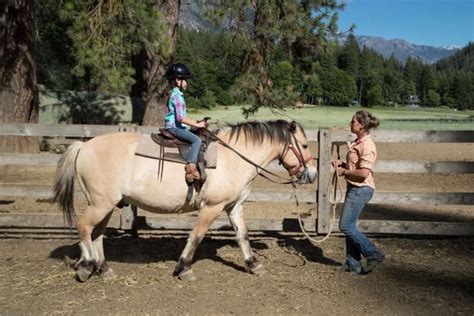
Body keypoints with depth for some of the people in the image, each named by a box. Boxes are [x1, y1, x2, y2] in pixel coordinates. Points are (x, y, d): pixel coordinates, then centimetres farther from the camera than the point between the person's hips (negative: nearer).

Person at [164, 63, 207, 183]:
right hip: (174, 127, -10)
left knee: (197, 139, 11)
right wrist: (197, 125, -17)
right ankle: (191, 167, -27)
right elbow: (181, 118, -23)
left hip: (178, 127, 10)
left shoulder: (175, 94, 18)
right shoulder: (177, 95, -14)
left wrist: (196, 122, 15)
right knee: (196, 140, -22)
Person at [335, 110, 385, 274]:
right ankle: (353, 264, 22)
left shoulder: (367, 144, -19)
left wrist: (344, 171, -14)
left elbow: (364, 173, -26)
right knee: (349, 226, 13)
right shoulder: (358, 142, 11)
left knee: (346, 225, -5)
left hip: (361, 189, -10)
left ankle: (373, 254, 7)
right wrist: (342, 163, 7)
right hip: (354, 188, 10)